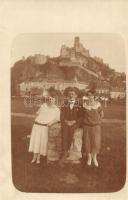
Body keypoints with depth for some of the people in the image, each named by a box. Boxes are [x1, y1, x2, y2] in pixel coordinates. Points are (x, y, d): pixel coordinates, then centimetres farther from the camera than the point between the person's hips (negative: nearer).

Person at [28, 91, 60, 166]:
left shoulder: (57, 109, -2)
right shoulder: (43, 105, 5)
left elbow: (57, 119, -8)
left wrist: (52, 122, -24)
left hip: (45, 127, -2)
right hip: (37, 125, 2)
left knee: (42, 141, 3)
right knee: (35, 140, 5)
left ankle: (38, 158, 18)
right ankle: (34, 157, 20)